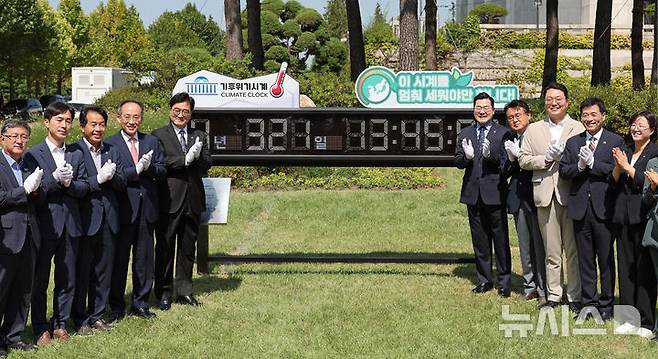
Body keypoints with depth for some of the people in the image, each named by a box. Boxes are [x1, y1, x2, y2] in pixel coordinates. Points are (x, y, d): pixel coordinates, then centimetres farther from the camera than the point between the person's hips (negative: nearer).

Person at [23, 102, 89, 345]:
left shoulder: (76, 155, 9)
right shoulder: (33, 155, -4)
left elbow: (84, 189, 3)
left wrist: (69, 182, -16)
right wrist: (55, 179, -23)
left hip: (70, 224, 4)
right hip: (45, 224, -4)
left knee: (67, 279, 10)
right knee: (40, 280, 5)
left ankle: (60, 324, 23)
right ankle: (41, 328, 15)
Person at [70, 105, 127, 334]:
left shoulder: (112, 152, 11)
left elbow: (122, 184, 7)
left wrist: (111, 176, -13)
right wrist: (99, 179, -20)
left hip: (108, 219, 5)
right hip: (85, 219, -5)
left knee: (104, 271, 12)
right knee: (82, 271, 3)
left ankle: (97, 316, 23)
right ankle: (80, 319, 13)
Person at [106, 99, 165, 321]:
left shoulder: (151, 142, 11)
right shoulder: (110, 144, -4)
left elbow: (162, 171, 5)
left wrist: (149, 167, -15)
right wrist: (136, 170, -20)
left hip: (146, 208, 4)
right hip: (122, 209, -4)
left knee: (144, 259, 10)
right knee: (119, 259, 4)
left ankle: (140, 304, 21)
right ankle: (116, 307, 13)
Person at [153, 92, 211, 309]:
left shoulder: (199, 136, 14)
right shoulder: (159, 136, 0)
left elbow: (206, 166, 7)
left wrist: (198, 155, -13)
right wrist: (186, 159, -18)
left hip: (193, 200, 4)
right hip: (169, 200, -4)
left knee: (187, 247, 11)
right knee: (165, 247, 1)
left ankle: (184, 291, 20)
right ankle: (164, 293, 10)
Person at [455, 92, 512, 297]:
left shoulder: (503, 133, -1)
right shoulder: (465, 134, 12)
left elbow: (507, 162, -9)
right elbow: (458, 162, 7)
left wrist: (491, 155, -25)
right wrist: (466, 156, -14)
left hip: (494, 193, -4)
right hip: (473, 193, 4)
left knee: (500, 239, 1)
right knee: (479, 240, 11)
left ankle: (504, 282, 9)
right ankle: (484, 280, 21)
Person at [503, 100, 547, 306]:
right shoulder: (509, 140, 12)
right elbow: (506, 173, 11)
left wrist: (520, 155, -16)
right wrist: (511, 159, -8)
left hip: (536, 196, -6)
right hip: (518, 198, 6)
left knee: (540, 245, -4)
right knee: (524, 246, 13)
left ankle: (544, 290, 4)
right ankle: (529, 287, 23)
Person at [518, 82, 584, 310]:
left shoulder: (578, 128, 3)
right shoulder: (533, 130, 12)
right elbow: (523, 161, 7)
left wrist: (566, 157, -17)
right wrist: (546, 158, -8)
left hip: (571, 195, -2)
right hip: (545, 195, 2)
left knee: (574, 249, 2)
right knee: (551, 251, 8)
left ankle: (576, 296, 11)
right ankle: (553, 295, 16)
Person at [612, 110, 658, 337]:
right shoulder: (625, 152, 15)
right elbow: (614, 183, 12)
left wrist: (627, 166, -10)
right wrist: (617, 167, -5)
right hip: (625, 217, 6)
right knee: (626, 268, 8)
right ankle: (629, 319, 15)